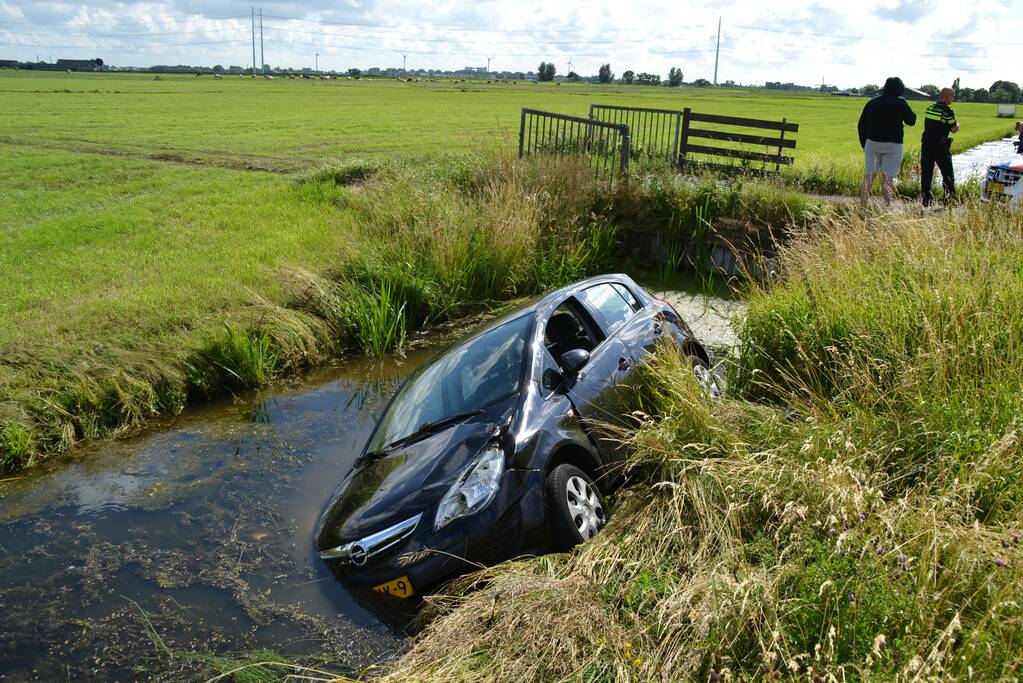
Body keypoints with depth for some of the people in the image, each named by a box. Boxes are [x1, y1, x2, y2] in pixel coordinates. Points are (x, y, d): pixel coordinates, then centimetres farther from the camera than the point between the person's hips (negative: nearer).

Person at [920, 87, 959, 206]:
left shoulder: (929, 108, 6)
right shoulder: (948, 111, -12)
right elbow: (954, 129, -6)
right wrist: (957, 124, 15)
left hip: (926, 144, 5)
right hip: (940, 147, -5)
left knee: (926, 173, 8)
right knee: (947, 174, 5)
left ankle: (925, 200, 7)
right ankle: (950, 198, 6)